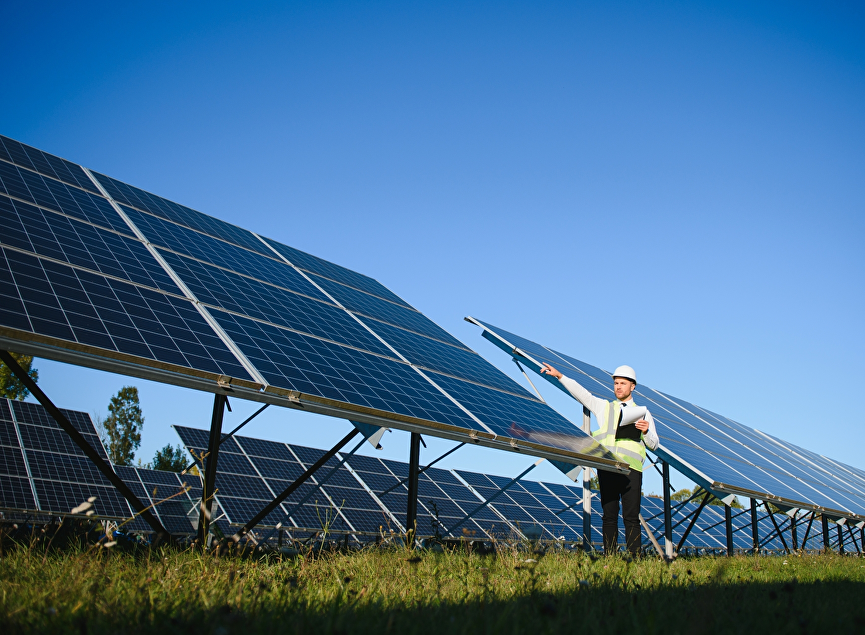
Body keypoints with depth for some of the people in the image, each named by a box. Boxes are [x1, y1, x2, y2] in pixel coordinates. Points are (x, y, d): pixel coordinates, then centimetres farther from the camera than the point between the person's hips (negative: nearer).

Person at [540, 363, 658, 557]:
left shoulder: (643, 413, 16)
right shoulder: (603, 407, 19)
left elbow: (654, 445, 14)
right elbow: (581, 392, 12)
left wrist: (646, 432, -7)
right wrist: (559, 376, 2)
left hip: (631, 469, -1)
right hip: (607, 468, 1)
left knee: (631, 518, -5)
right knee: (609, 517, 1)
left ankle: (634, 558, -4)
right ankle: (609, 558, 1)